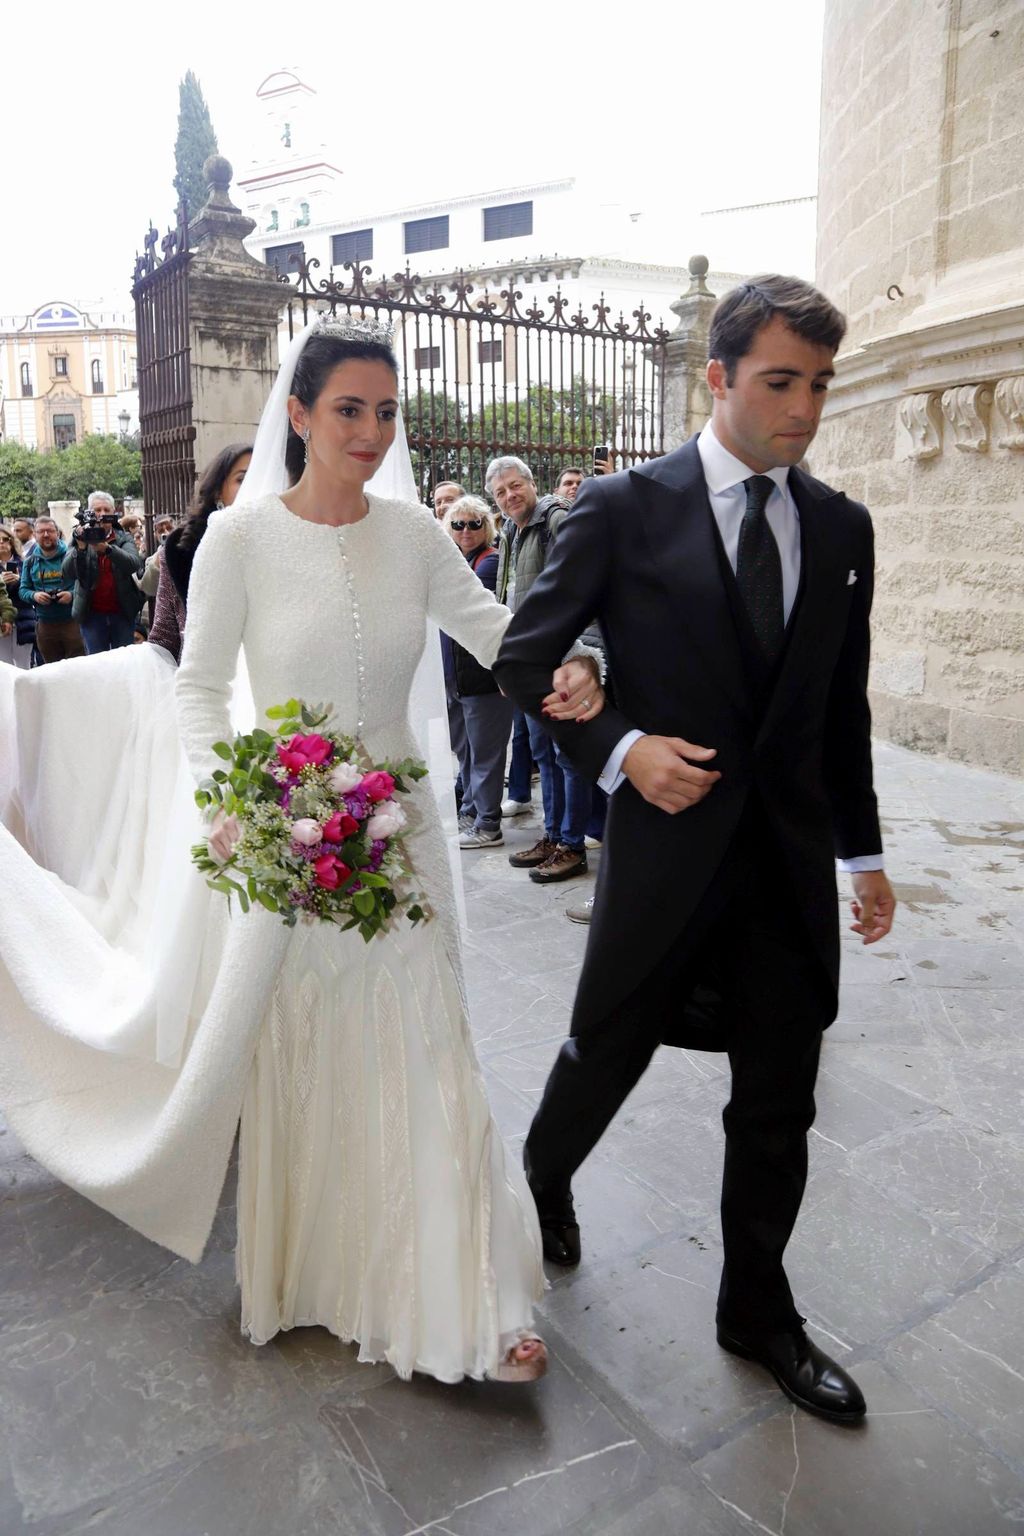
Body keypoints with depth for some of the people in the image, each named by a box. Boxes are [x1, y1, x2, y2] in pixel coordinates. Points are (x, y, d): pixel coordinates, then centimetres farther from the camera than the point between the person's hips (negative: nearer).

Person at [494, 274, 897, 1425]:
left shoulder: (841, 528, 6)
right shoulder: (626, 508, -7)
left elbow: (844, 704, 12)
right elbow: (523, 656, -3)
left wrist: (863, 851, 13)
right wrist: (619, 750, -16)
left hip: (794, 855, 4)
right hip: (668, 841, -4)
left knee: (778, 1102, 14)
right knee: (606, 1051, 15)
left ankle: (757, 1310, 37)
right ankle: (542, 1183, 49)